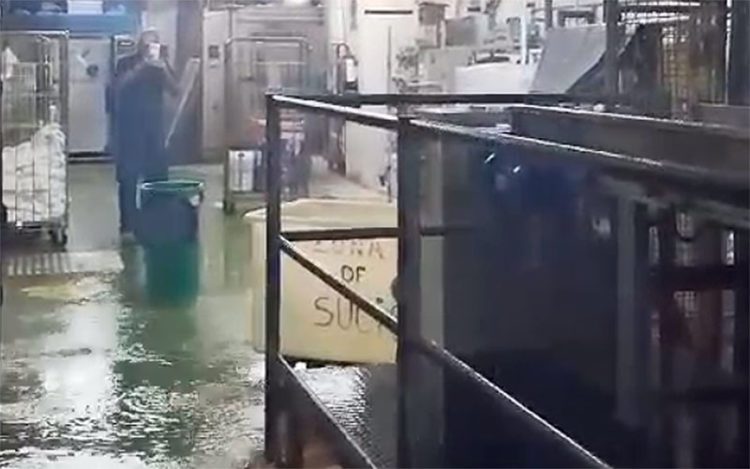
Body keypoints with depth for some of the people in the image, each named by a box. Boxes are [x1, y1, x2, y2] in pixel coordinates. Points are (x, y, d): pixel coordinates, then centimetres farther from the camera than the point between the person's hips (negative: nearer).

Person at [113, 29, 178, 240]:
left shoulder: (160, 65, 10)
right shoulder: (126, 63, 3)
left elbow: (174, 90, -3)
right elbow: (119, 85, -15)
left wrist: (163, 68, -19)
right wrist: (141, 66, -22)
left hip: (154, 128, 3)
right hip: (129, 129, -3)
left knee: (157, 177, 0)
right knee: (128, 179, -5)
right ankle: (127, 226, -3)